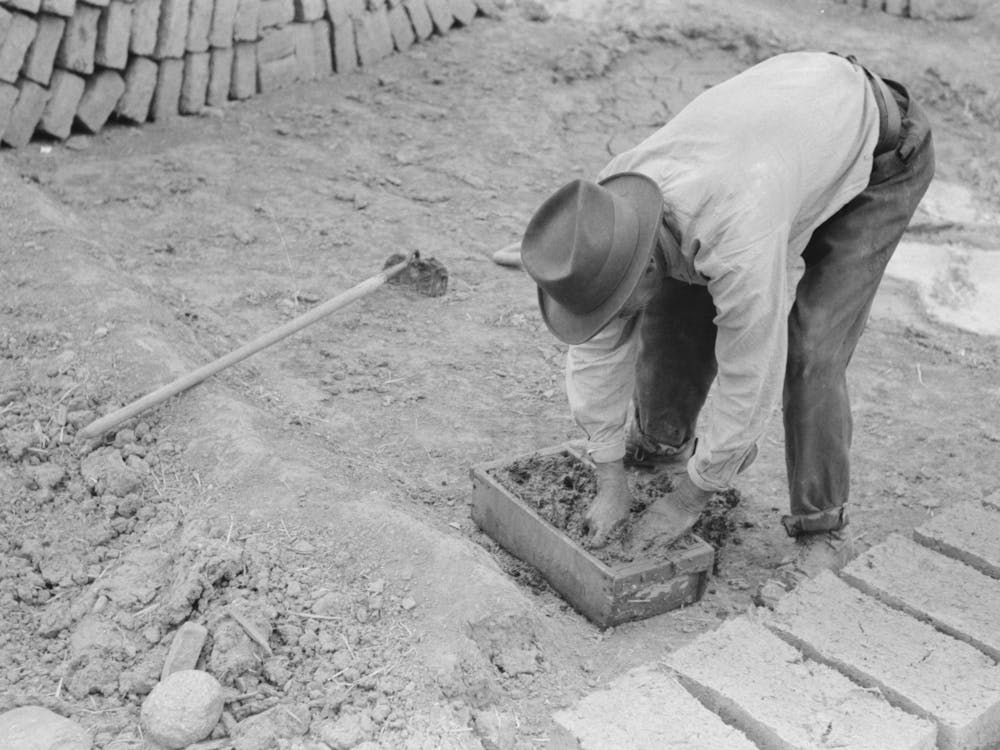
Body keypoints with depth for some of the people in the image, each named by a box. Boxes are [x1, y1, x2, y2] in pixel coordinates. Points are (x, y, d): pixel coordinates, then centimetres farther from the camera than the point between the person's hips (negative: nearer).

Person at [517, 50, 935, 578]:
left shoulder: (738, 245, -45)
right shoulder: (606, 213, -22)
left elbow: (750, 384, -32)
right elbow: (596, 350, -12)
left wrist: (689, 499, -18)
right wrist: (610, 485, -9)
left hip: (881, 156, -6)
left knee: (808, 352, -18)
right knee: (677, 308, 3)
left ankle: (821, 528, 2)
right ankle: (661, 444, 29)